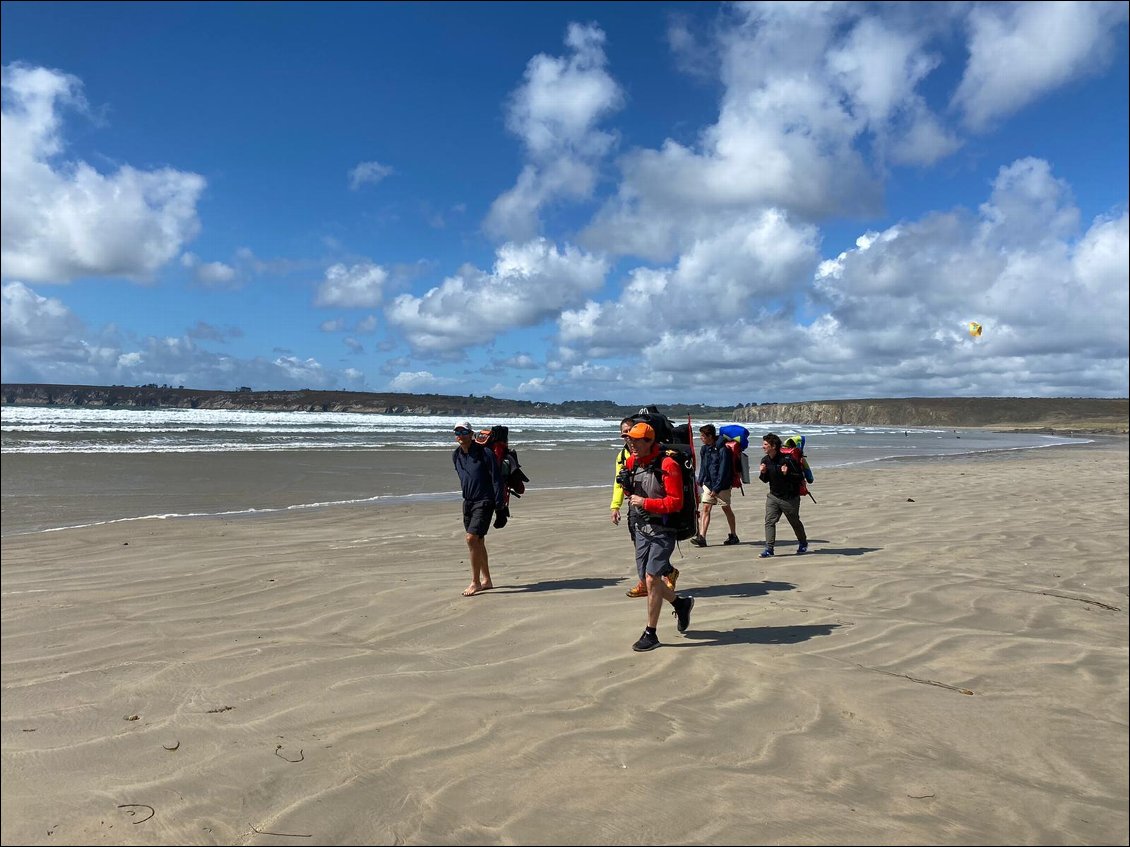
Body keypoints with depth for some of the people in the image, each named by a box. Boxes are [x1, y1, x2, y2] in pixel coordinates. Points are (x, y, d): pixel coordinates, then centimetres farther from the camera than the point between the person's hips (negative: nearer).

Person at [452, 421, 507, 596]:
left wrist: (500, 508, -15)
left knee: (472, 539, -16)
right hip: (468, 502, 7)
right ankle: (486, 580, 24)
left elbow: (497, 481, -13)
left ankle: (475, 582, -6)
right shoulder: (456, 455, 6)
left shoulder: (485, 453, -14)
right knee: (478, 542, 12)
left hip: (484, 502, -7)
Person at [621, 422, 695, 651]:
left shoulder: (667, 466, -18)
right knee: (646, 578, 13)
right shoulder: (631, 463, 4)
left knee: (651, 578, -11)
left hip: (662, 530, -8)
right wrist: (627, 484, -5)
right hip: (641, 529, 8)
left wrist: (644, 503, -20)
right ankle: (681, 603, 39)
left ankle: (650, 634, 2)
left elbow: (676, 502, -21)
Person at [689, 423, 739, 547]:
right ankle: (702, 537, -8)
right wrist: (700, 481, 10)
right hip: (708, 484, 6)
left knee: (726, 509, 8)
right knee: (706, 508, -3)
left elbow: (724, 472, -18)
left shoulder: (722, 450, -18)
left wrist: (716, 488, -18)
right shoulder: (704, 449, 5)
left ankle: (733, 536, 23)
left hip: (722, 485, -6)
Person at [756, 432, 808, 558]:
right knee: (769, 521, -9)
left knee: (795, 522, 13)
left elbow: (800, 476, -15)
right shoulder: (765, 460, 1)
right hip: (773, 496, 5)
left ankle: (803, 543, 37)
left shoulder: (787, 459, -19)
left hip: (790, 497, -5)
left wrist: (787, 474, -31)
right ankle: (769, 548, -8)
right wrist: (763, 473, -9)